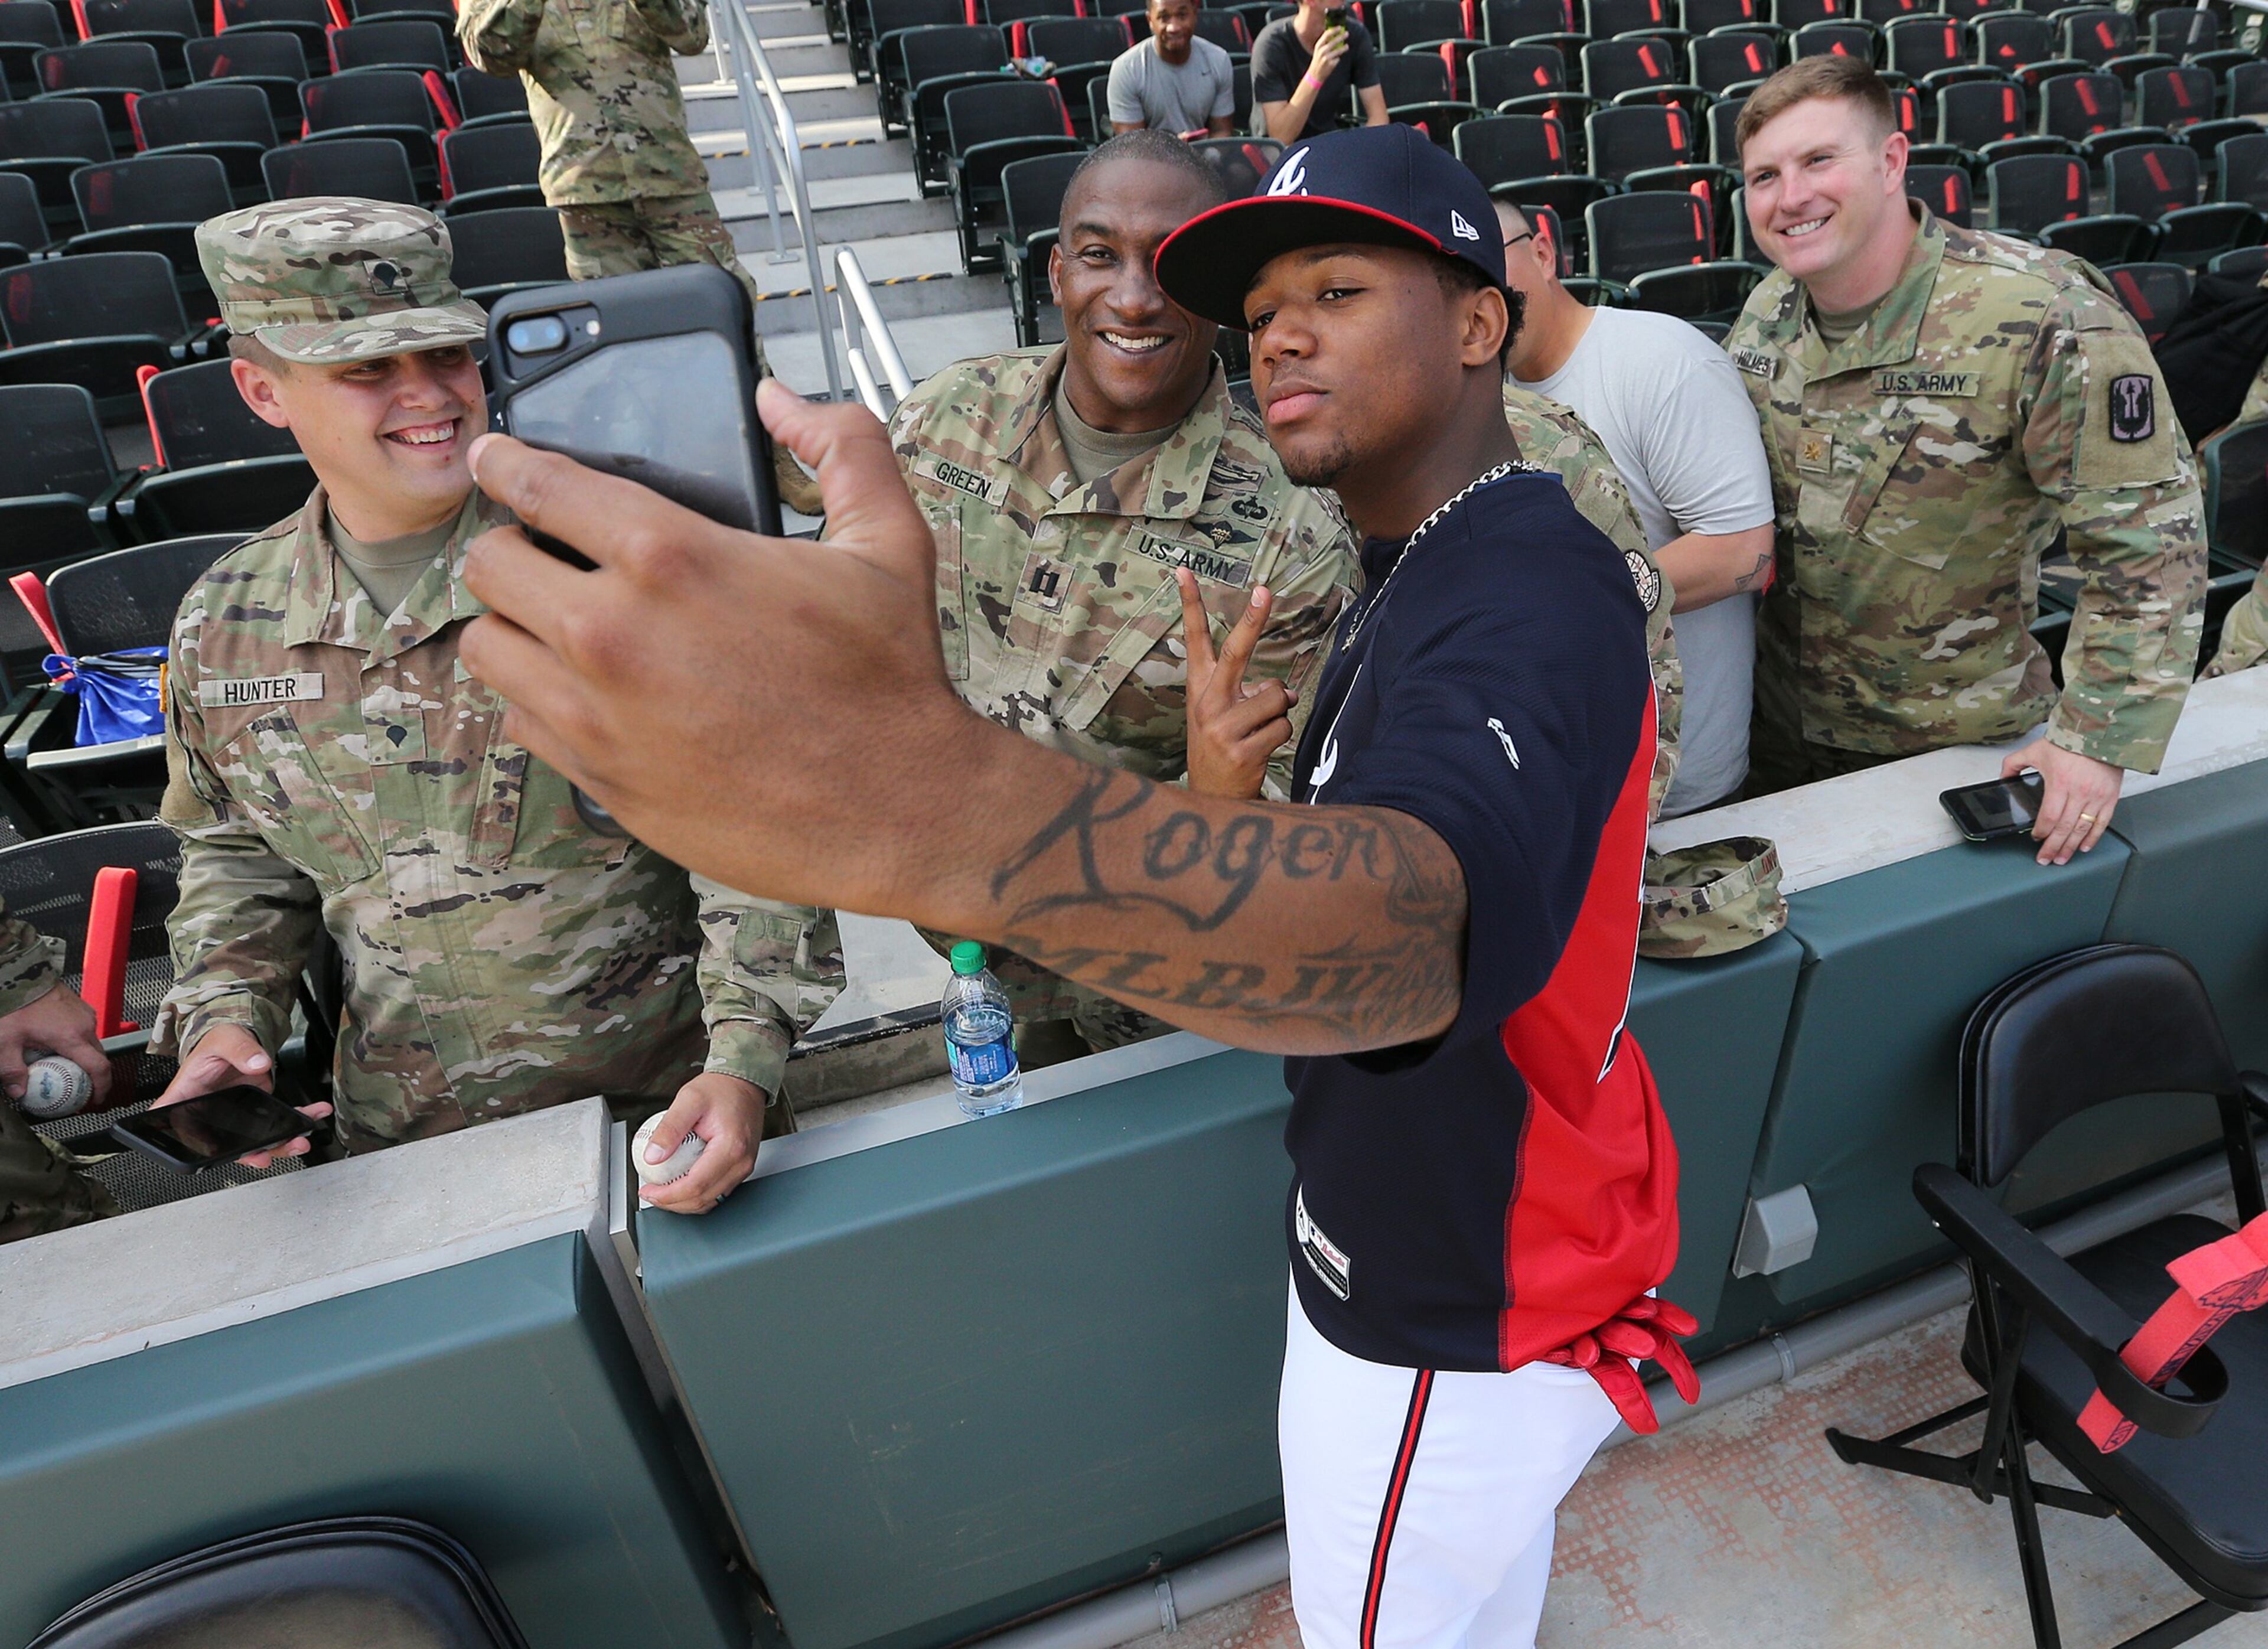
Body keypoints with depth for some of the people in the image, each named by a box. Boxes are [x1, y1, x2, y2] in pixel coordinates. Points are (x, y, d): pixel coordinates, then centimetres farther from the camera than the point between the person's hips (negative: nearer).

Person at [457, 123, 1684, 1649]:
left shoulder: (1533, 595, -31)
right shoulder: (1424, 576, 5)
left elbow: (1426, 924, -54)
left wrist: (926, 806, -70)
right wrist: (1224, 809, -12)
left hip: (1463, 1324, -8)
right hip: (1431, 1242, 9)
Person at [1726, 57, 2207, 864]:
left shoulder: (2040, 318, -23)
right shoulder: (1768, 311, -4)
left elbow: (2150, 539, -19)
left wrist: (2098, 739, -20)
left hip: (1960, 748, -4)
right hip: (1780, 728, 5)